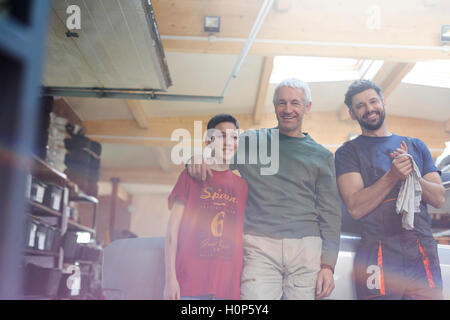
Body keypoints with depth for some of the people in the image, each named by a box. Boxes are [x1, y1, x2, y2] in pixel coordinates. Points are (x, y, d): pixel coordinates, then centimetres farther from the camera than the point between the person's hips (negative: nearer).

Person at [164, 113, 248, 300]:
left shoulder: (242, 185, 13)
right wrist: (170, 278, -6)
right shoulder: (191, 176, 5)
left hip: (228, 285, 3)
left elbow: (243, 237, 13)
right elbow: (172, 230, 1)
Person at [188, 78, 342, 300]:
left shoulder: (322, 156, 13)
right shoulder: (250, 141, 12)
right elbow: (214, 160, 18)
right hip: (260, 245, -1)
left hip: (306, 248, 1)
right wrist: (197, 159, -7)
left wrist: (328, 264, 1)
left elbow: (330, 213, 10)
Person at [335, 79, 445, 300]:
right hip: (378, 255, -3)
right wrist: (393, 176, -18)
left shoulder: (415, 146, 17)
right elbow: (355, 208, -8)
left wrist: (412, 175, -9)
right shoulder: (348, 152, 4)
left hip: (423, 253, 3)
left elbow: (439, 199, 9)